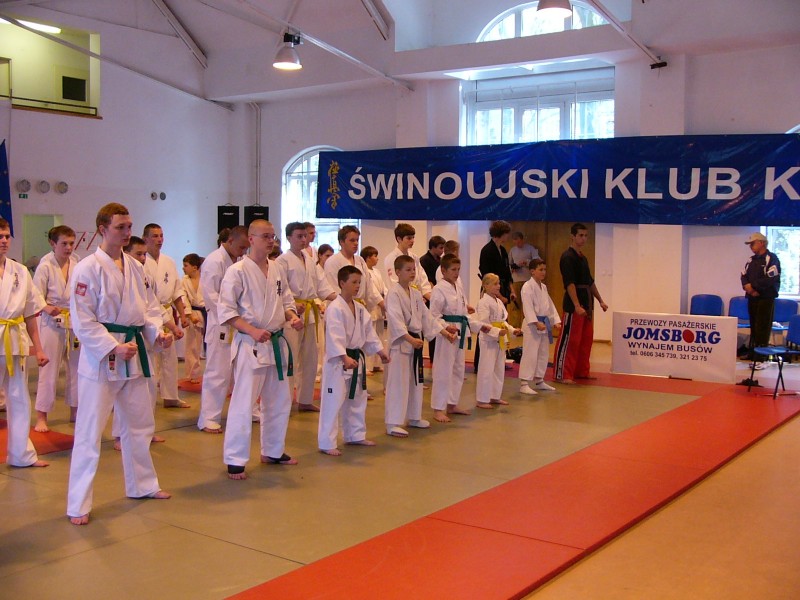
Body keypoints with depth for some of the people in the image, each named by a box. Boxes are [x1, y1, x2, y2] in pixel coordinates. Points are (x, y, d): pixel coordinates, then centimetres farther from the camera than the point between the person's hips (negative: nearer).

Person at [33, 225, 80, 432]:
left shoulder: (77, 265, 2)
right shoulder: (45, 266, -10)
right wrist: (48, 308, -29)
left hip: (76, 322, 5)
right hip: (52, 323, -5)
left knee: (76, 367, 12)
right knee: (49, 369, -3)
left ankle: (75, 412, 26)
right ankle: (41, 417, 7)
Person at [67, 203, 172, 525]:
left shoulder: (136, 267, 8)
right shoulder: (88, 268, -12)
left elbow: (150, 306, 13)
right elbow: (82, 321, -15)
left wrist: (158, 332, -6)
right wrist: (114, 348, -23)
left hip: (134, 355, 7)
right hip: (100, 357, -7)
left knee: (140, 424, 19)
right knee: (90, 432, -3)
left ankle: (142, 484, 36)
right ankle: (78, 505, 7)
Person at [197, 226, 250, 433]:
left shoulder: (238, 262, 13)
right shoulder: (214, 261, -13)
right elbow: (210, 295, -18)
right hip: (220, 325, -8)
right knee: (218, 372, -5)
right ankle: (208, 418, 3)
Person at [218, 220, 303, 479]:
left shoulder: (277, 270, 9)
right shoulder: (237, 271, -12)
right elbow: (225, 311, -13)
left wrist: (292, 317, -3)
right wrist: (252, 331, -22)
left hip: (276, 343, 7)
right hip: (250, 345, -7)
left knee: (279, 400, 16)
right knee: (243, 403, -7)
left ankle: (272, 451, 32)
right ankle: (235, 460, 5)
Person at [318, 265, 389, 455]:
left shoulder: (360, 308, 9)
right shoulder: (335, 309, -18)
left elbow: (369, 331, 17)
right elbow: (334, 337, -26)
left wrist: (380, 351, 14)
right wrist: (345, 358, -34)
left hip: (356, 359, 9)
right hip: (337, 362, -9)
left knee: (357, 400, 19)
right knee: (333, 402, -7)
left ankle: (356, 436, 34)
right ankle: (326, 444, 0)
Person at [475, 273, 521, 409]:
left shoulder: (499, 301, 13)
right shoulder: (484, 302, -15)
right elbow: (483, 324, -21)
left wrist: (512, 330, 7)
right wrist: (497, 332, -30)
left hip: (500, 340, 9)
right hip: (488, 339, -9)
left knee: (499, 369, 16)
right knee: (486, 370, -6)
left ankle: (495, 396, 28)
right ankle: (482, 400, 1)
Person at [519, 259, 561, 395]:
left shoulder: (543, 287, 15)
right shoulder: (528, 287, -12)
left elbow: (550, 305, 16)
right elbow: (528, 307, -20)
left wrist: (555, 321, 5)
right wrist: (536, 323, -28)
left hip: (544, 323, 9)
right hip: (532, 325, -9)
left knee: (543, 354, 15)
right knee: (530, 354, -10)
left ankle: (539, 381, 28)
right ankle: (524, 384, -6)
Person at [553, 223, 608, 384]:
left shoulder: (582, 257, 17)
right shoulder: (568, 257, -11)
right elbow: (570, 283, -19)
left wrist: (600, 301, 22)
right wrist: (577, 306, -25)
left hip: (587, 303, 9)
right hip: (573, 305, -9)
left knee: (586, 340, 14)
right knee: (569, 340, -7)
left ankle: (582, 371, 24)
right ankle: (562, 374, -3)